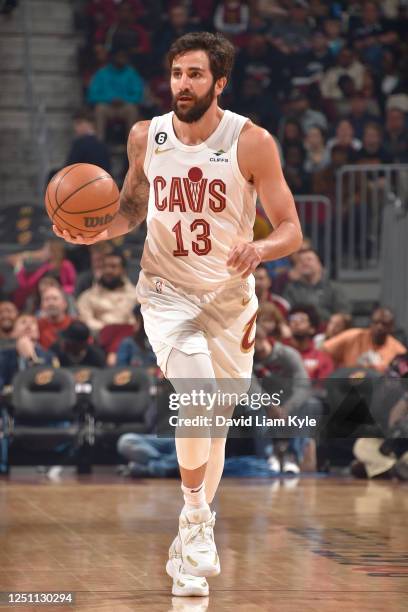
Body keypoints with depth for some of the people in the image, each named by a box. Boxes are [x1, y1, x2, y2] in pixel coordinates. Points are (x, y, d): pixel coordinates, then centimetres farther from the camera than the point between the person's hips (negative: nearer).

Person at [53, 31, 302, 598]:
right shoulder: (146, 137, -3)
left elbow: (292, 230, -10)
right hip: (167, 292, 0)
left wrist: (260, 249, -31)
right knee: (196, 394, -25)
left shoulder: (251, 142, -12)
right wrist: (100, 230, -6)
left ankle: (192, 542, 27)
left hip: (230, 297, 0)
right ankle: (196, 521, -10)